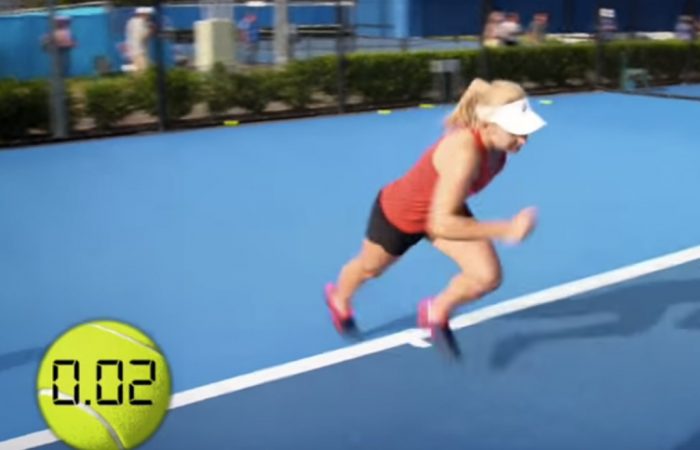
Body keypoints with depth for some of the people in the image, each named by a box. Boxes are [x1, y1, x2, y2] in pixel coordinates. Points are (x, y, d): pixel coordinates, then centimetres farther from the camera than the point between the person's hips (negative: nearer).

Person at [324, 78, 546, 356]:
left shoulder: (497, 140, -22)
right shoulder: (464, 154, -45)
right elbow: (440, 223, -46)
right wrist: (505, 230, -49)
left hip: (443, 206, 6)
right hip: (398, 213, -5)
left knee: (488, 276, -12)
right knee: (370, 268, 25)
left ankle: (437, 312, 19)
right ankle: (338, 299, 61)